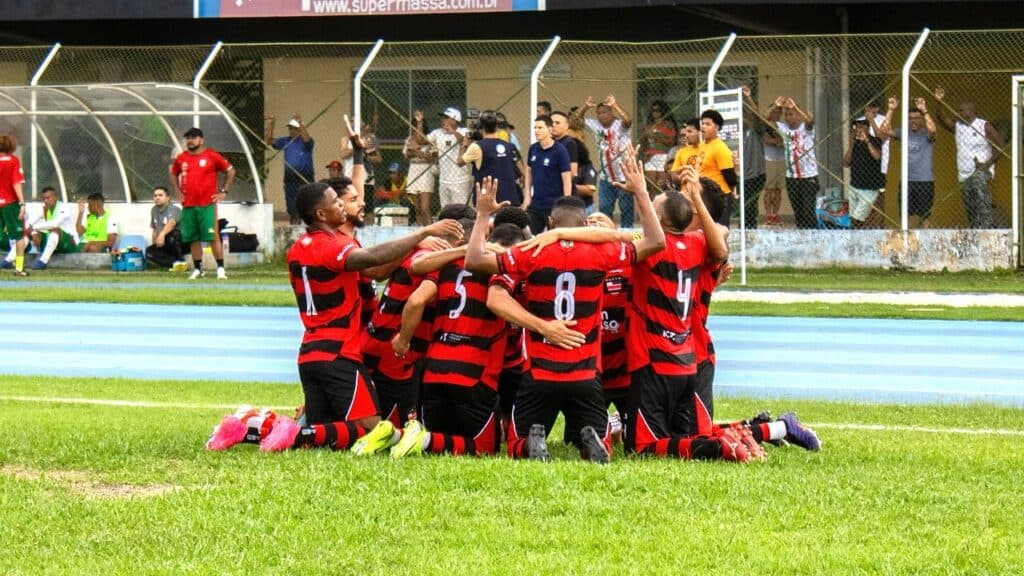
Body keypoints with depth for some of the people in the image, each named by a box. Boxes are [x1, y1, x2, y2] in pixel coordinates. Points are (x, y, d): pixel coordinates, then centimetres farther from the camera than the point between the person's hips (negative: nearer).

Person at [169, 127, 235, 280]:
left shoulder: (212, 156, -3)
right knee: (193, 239, 6)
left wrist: (223, 191, -1)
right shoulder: (181, 158, 10)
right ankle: (197, 269, 15)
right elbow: (173, 173, 28)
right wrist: (177, 191, 16)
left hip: (207, 205, -4)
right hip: (188, 206, 4)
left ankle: (220, 268, -5)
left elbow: (230, 171, 3)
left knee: (213, 237, -9)